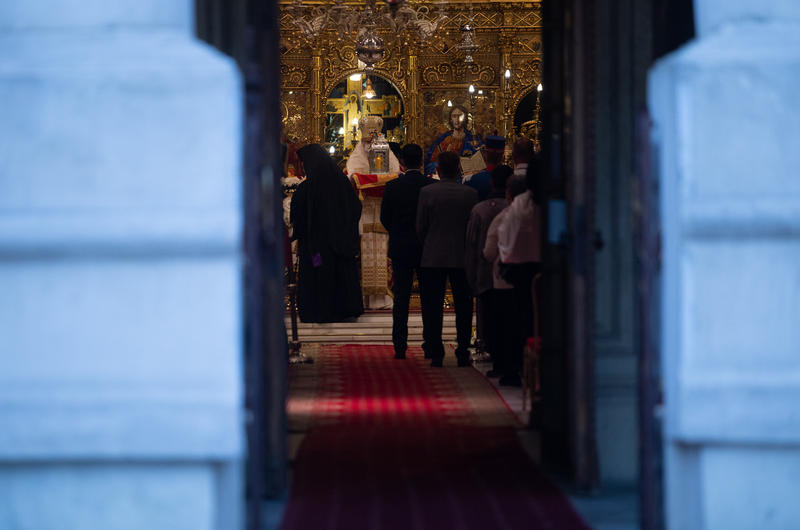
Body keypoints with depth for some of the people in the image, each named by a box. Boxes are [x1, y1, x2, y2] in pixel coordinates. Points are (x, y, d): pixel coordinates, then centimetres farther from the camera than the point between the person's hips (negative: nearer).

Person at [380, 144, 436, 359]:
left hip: (400, 249, 0)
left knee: (401, 300, 5)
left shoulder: (393, 186, -6)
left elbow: (384, 218, 1)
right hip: (427, 249, 0)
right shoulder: (433, 186, -6)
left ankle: (400, 347, 2)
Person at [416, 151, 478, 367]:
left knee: (433, 308, 5)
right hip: (462, 258, 1)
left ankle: (436, 354, 3)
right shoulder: (470, 194, -3)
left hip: (432, 259, -1)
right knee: (463, 307, 8)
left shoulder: (427, 192, -7)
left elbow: (420, 227, -3)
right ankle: (463, 353, 7)